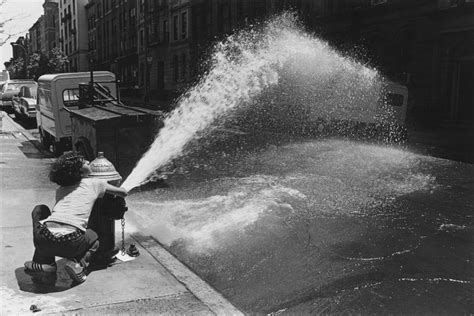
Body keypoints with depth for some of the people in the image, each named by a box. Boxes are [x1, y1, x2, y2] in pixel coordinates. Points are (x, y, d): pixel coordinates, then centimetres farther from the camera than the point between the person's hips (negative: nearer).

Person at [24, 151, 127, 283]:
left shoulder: (59, 190, 24)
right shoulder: (95, 184, 14)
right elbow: (123, 193, 25)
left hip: (44, 240, 2)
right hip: (70, 245, -2)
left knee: (39, 210, 33)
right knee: (93, 237, 34)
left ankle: (44, 262, 23)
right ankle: (79, 263, 0)